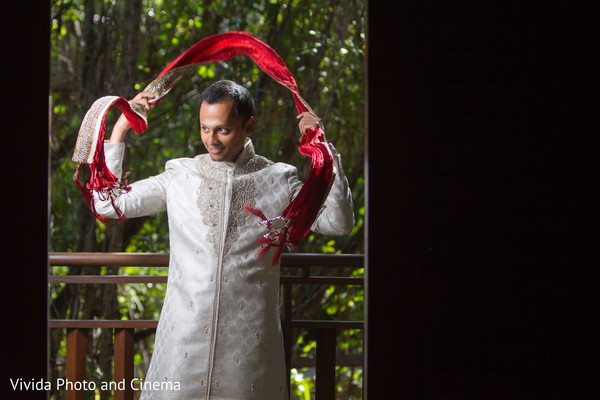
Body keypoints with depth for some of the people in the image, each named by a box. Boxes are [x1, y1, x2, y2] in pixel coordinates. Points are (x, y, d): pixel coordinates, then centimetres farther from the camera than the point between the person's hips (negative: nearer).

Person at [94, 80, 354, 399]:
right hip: (185, 333, 1)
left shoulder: (277, 181, 6)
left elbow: (339, 223, -1)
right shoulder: (179, 176, 8)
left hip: (249, 335, -1)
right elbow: (107, 203, 7)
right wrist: (120, 129, 3)